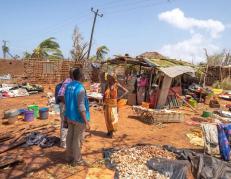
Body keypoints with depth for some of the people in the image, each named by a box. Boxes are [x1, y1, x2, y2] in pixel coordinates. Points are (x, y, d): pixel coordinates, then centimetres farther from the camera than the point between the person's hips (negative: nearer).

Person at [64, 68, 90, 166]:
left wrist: (66, 115, 21)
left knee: (70, 137, 17)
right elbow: (81, 107, -25)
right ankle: (77, 160, 20)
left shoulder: (68, 86, 3)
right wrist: (86, 122, -22)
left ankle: (69, 156, 33)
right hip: (79, 118, -8)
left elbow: (67, 102, 10)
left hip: (70, 116, 8)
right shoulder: (80, 88, -23)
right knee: (77, 139, 5)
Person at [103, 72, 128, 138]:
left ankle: (112, 130, 13)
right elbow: (104, 94, 7)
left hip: (113, 103, -3)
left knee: (112, 117, -3)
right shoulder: (107, 85, 4)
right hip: (107, 103, 3)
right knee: (107, 117, 7)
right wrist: (104, 103, 2)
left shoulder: (117, 84, -5)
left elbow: (126, 91, -4)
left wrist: (120, 97, -9)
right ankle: (109, 130, 20)